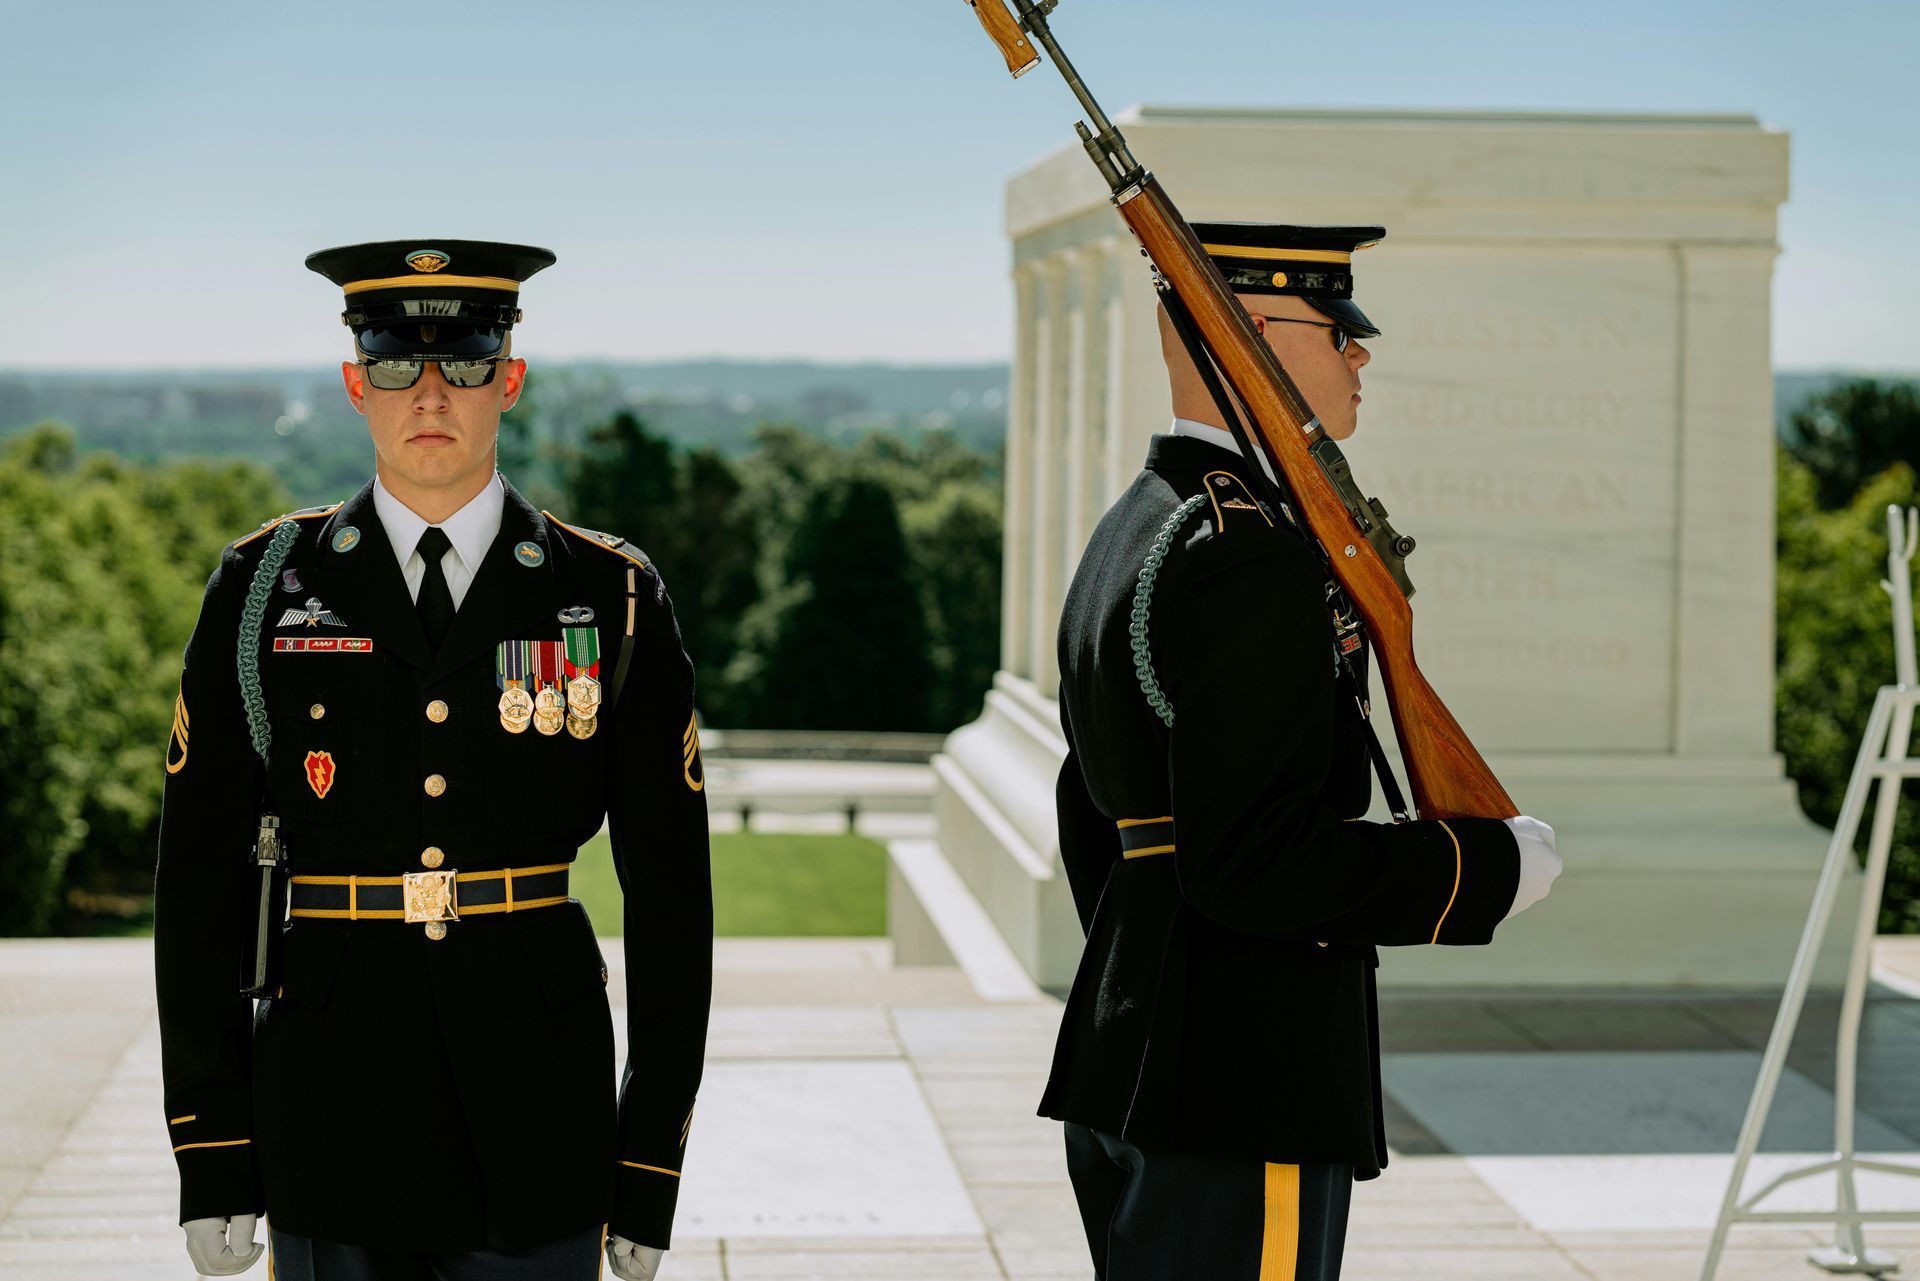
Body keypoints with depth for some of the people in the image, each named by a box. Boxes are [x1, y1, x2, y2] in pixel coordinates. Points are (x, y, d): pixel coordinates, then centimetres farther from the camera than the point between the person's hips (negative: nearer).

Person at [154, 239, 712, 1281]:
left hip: (537, 1138, 0)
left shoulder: (612, 601, 2)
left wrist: (649, 1173, 0)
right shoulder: (262, 590, 3)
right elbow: (200, 879, 3)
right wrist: (212, 1158, -1)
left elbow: (670, 893, 2)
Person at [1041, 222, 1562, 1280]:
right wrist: (1494, 867, -12)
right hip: (1244, 1096, -10)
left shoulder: (1129, 535, 15)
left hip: (1129, 1064, 10)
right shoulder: (1256, 555, -18)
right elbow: (1256, 858, -24)